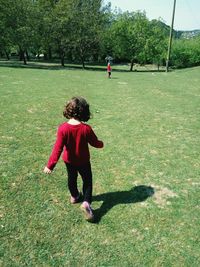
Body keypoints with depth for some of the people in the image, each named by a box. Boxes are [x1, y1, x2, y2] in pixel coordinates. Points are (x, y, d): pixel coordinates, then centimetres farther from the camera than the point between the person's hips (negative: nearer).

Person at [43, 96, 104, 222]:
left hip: (69, 160, 2)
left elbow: (58, 148, -23)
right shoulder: (86, 128, -24)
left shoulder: (63, 128, -24)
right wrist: (101, 144, 15)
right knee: (87, 180, 14)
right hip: (83, 161, -2)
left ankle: (74, 196, 46)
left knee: (72, 178, 25)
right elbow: (95, 143, -9)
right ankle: (86, 202, -3)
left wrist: (50, 165, -16)